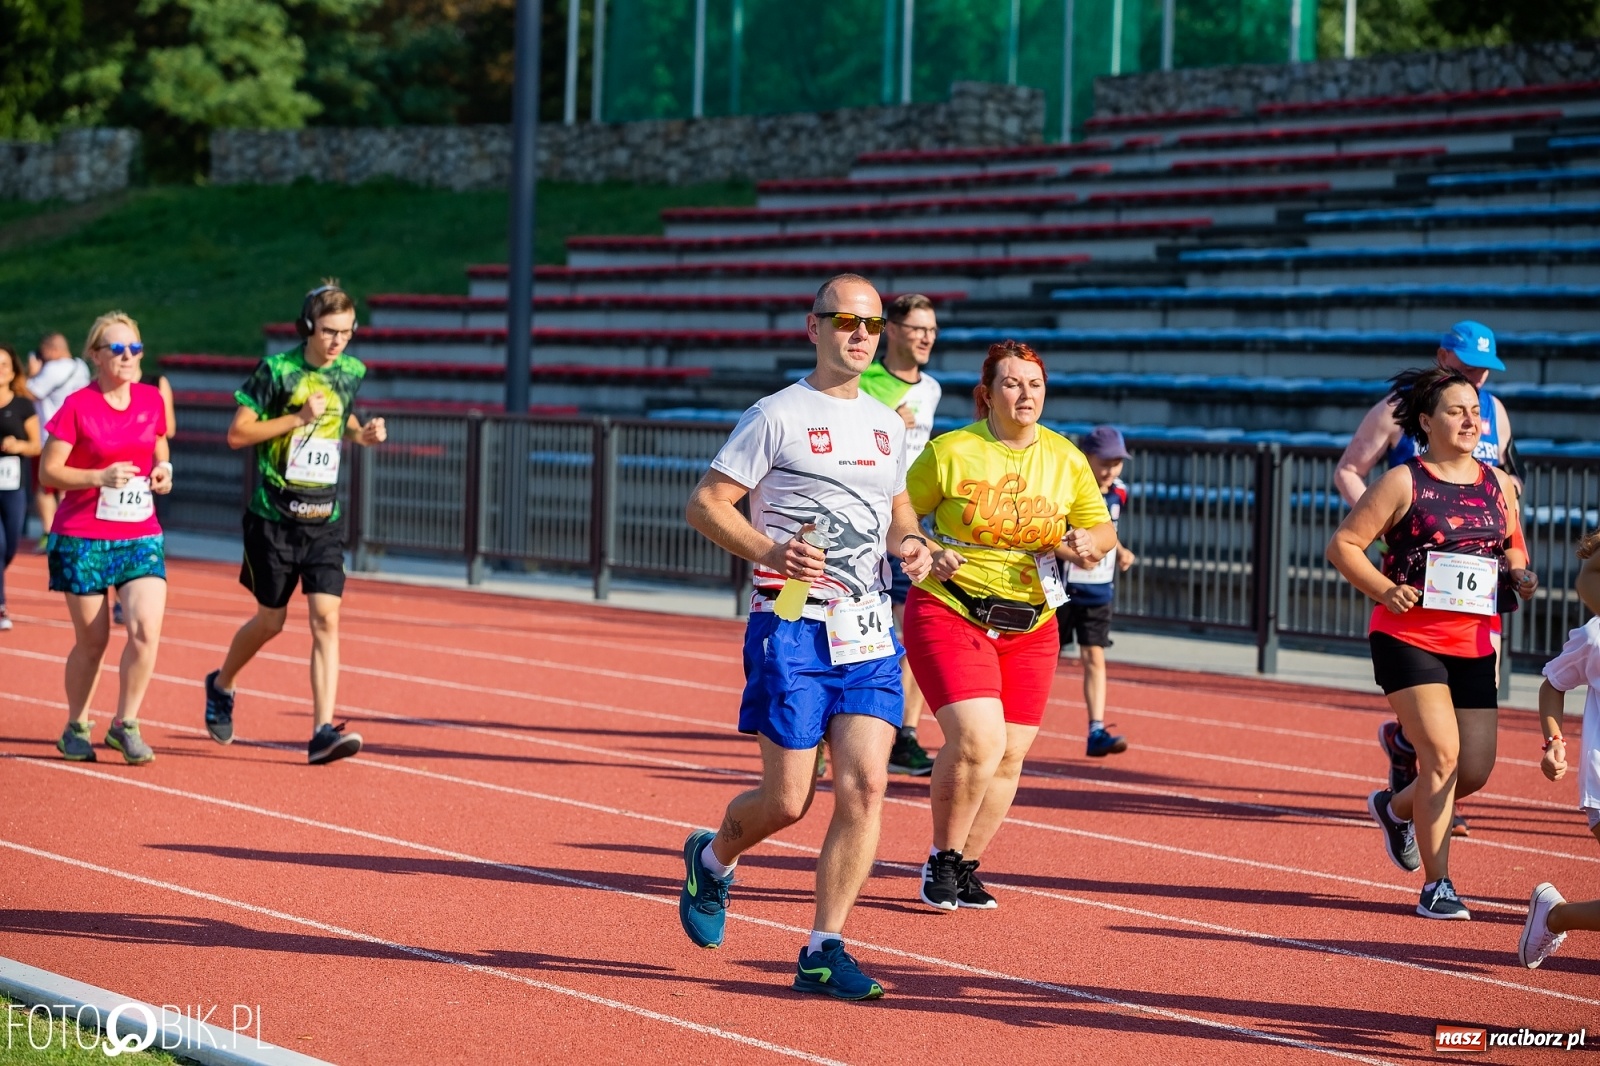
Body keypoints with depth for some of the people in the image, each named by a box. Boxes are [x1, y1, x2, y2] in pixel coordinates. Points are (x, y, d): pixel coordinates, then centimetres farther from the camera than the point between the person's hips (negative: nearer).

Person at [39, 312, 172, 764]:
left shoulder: (151, 400, 5)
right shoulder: (77, 406, -8)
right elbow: (48, 471, -8)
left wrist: (162, 472, -1)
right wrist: (100, 477, -21)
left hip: (141, 535, 3)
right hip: (82, 538, -3)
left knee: (146, 628, -15)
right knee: (91, 640, 4)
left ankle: (125, 724, 1)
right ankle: (76, 728, 25)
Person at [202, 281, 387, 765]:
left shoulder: (351, 372, 5)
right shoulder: (277, 370, -10)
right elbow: (237, 434, -10)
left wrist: (362, 434, 2)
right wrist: (298, 418, -18)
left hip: (325, 520, 3)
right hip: (274, 519, -3)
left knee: (326, 620, -10)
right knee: (271, 621, 10)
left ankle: (323, 733, -13)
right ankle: (221, 685, 39)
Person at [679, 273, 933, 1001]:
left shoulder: (886, 424, 15)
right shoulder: (778, 415, -4)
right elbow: (705, 503, -5)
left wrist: (910, 544, 5)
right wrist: (769, 551, -21)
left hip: (870, 633, 5)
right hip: (792, 625, -5)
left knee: (865, 785, -8)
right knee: (788, 799, -3)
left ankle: (823, 952, -1)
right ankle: (712, 859, 31)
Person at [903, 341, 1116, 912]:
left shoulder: (1066, 459, 5)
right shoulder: (950, 452, -7)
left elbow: (1103, 530, 14)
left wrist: (1088, 541, -9)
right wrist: (928, 554, -16)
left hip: (1030, 629, 5)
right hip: (949, 614, -5)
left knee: (1010, 755, 4)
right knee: (978, 739, -21)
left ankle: (967, 867, 23)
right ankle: (942, 858, 1)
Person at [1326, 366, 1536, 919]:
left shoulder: (1497, 485, 10)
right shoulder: (1405, 483, -5)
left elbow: (1512, 546, 25)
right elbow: (1343, 544, -4)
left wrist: (1519, 574, 3)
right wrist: (1384, 589, -18)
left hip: (1475, 643, 5)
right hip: (1409, 637, -5)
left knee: (1476, 770, 3)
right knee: (1443, 754, -15)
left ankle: (1396, 808, 34)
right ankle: (1436, 885, -5)